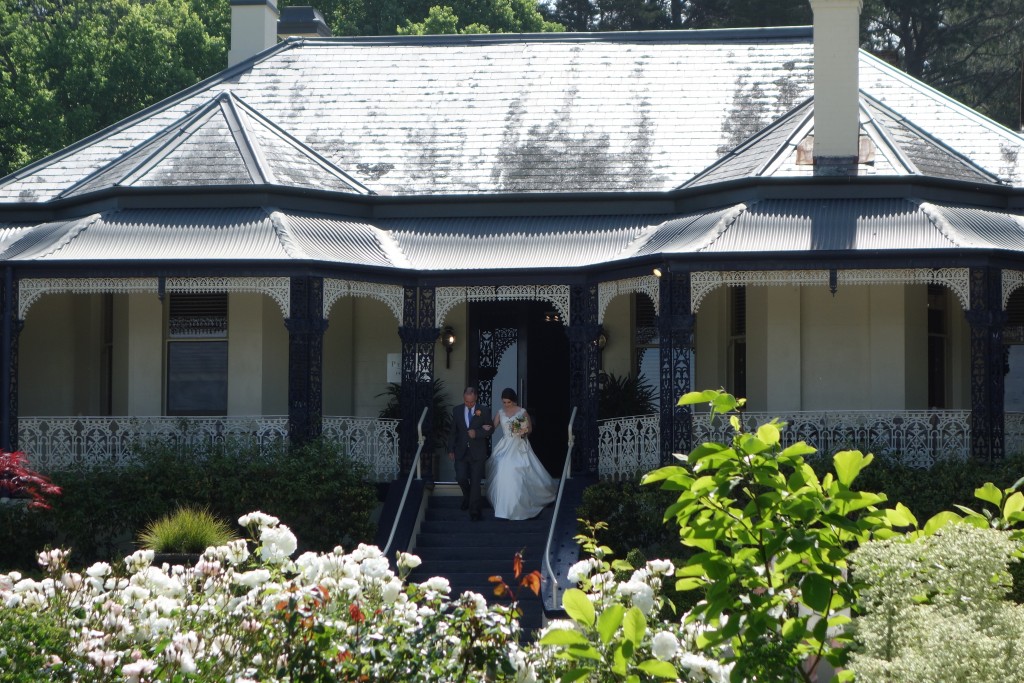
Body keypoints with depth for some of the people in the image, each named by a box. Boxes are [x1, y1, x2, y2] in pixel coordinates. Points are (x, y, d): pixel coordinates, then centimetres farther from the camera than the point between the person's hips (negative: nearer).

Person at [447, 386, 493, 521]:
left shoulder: (483, 410, -3)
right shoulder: (457, 410, 4)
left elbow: (489, 430, -1)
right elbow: (453, 432, 9)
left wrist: (476, 433, -18)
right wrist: (451, 450, 6)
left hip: (477, 452, -2)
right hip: (461, 452, 2)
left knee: (475, 481, -2)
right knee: (461, 478, -5)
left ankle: (474, 510, 3)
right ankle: (467, 496, 28)